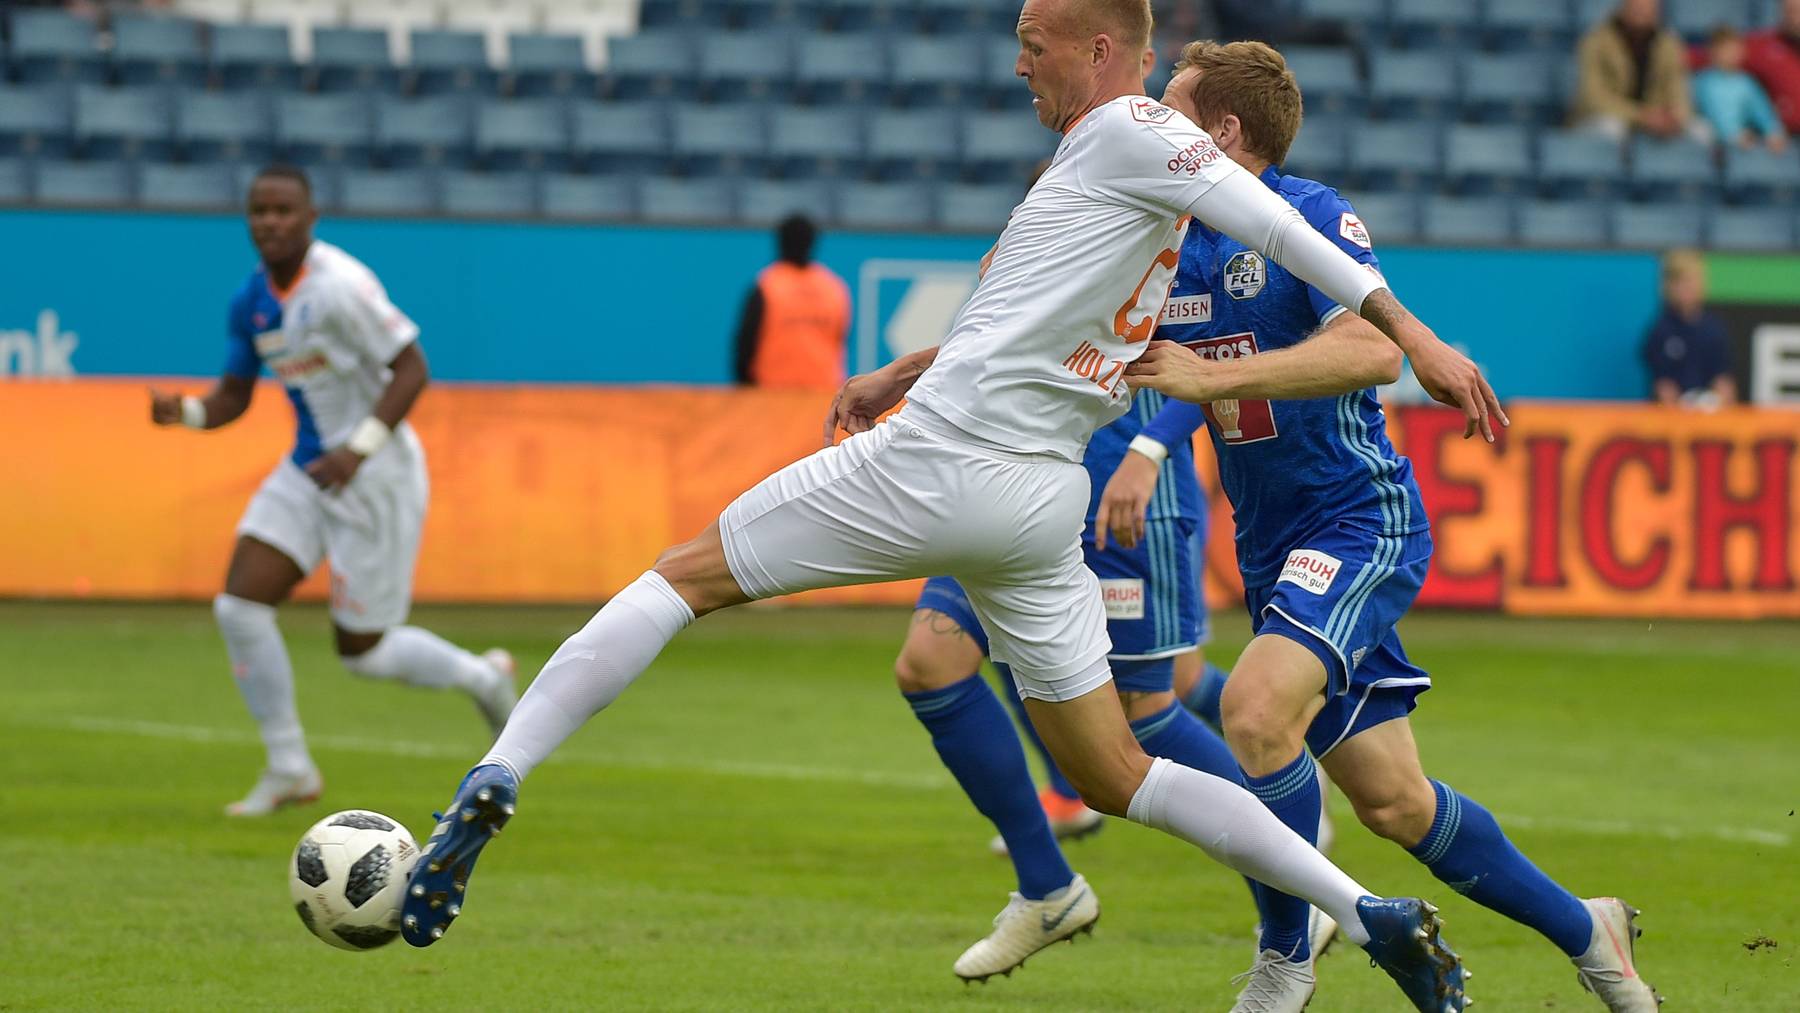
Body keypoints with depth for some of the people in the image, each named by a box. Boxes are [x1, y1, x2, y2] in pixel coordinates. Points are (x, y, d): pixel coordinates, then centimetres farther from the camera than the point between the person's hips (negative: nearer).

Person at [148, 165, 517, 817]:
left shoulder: (340, 288, -21)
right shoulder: (251, 301, 3)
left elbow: (413, 370, -20)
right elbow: (233, 397, 11)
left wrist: (360, 449, -30)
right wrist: (185, 412, -11)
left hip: (375, 477, -7)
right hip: (307, 472, 7)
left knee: (363, 652, 1)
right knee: (239, 608, -7)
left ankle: (483, 679, 29)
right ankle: (289, 769, 5)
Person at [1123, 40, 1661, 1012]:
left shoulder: (1312, 217, -13)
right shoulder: (1168, 247, 8)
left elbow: (1373, 349, -28)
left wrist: (1211, 376, -31)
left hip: (1360, 519, -8)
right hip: (1273, 551, 8)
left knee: (1257, 708, -29)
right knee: (1390, 800, 7)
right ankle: (1581, 928, 25)